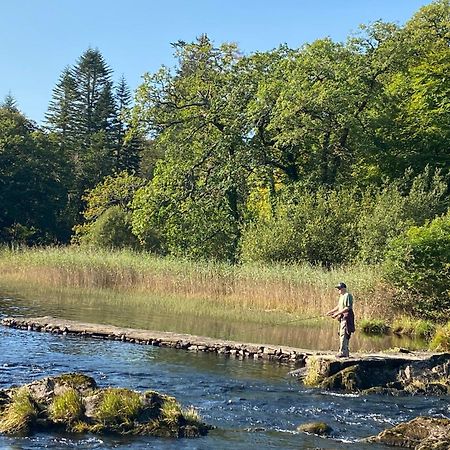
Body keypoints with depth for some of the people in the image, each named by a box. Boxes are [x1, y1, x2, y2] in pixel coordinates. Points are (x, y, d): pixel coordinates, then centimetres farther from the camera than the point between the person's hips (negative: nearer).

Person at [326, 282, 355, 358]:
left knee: (343, 334, -11)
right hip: (342, 317, 10)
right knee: (342, 335, 12)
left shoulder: (347, 296, -13)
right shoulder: (341, 296, 18)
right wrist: (331, 311, 16)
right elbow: (339, 306, 26)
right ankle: (346, 352, 17)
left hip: (347, 317, -10)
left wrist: (337, 313, -21)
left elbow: (347, 308, -19)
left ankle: (343, 352, -11)